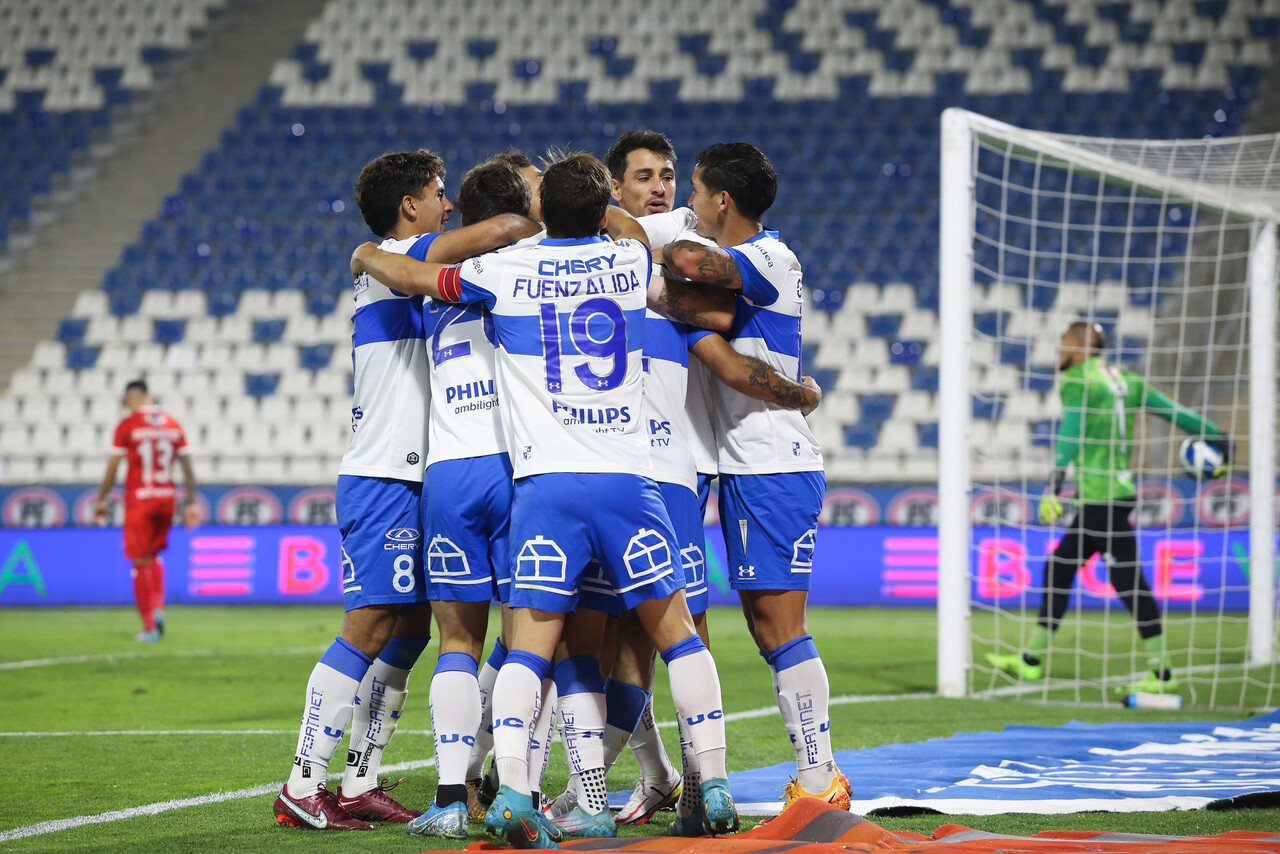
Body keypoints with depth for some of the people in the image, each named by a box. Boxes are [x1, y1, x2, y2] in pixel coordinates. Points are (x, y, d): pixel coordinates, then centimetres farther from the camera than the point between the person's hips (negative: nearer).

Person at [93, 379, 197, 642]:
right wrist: (191, 503, 12)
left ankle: (149, 626, 0)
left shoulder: (127, 425, -6)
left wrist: (101, 500, 6)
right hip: (167, 496, 4)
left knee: (141, 562, 1)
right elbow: (187, 467, 7)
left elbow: (113, 467, -5)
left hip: (139, 497, -4)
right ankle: (158, 608, 1)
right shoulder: (173, 425, 6)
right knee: (154, 555, 21)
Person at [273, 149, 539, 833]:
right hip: (382, 477, -10)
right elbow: (496, 232, -19)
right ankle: (302, 787, -11)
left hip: (410, 481, 10)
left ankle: (360, 784, 12)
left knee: (409, 630, 9)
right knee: (369, 628, -12)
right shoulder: (389, 261, -8)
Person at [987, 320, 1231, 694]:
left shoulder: (1076, 381, -7)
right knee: (1059, 568, 13)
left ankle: (1161, 671, -5)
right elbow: (1171, 409, 15)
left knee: (1127, 579, -6)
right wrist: (1217, 439, 22)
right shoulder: (1124, 380, 14)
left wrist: (1054, 484, -28)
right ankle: (1032, 660, 17)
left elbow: (1071, 433, -20)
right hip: (1120, 490, 9)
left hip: (1102, 497, -9)